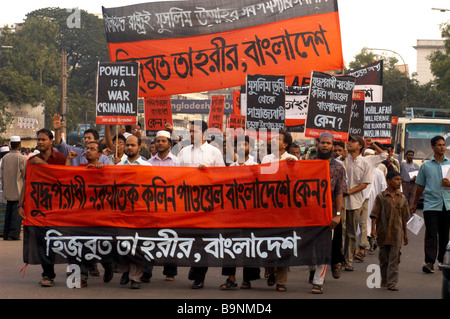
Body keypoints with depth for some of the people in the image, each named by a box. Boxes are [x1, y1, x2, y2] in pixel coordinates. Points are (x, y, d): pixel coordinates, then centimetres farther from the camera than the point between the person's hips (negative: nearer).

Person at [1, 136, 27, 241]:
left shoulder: (5, 158, 4)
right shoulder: (22, 158, -12)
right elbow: (25, 175, -9)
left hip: (8, 191, 5)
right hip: (18, 190, -5)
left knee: (8, 212, 11)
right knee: (17, 212, -3)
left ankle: (6, 234, 12)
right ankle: (14, 234, -8)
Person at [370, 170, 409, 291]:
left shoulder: (402, 198, 8)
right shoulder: (381, 197, 0)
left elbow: (404, 217, 14)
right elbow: (375, 214, -2)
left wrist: (405, 233, 16)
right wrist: (373, 229, -13)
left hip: (396, 232, 1)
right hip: (383, 232, -1)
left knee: (394, 258, -5)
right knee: (383, 257, 9)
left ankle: (392, 283, -5)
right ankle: (384, 280, 26)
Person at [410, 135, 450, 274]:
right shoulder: (425, 166, 10)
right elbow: (420, 186, 16)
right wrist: (414, 204, 19)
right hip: (431, 204, -1)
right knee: (431, 233, -10)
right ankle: (429, 262, -15)